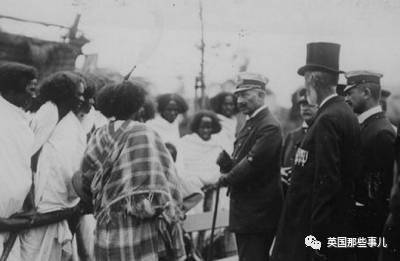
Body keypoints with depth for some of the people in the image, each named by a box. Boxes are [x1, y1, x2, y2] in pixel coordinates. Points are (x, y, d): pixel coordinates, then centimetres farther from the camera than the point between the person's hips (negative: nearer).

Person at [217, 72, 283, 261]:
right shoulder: (250, 124, 15)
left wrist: (225, 180, -10)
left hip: (258, 215, -10)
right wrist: (226, 162, -9)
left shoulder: (269, 127, -17)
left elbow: (253, 163, -23)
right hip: (244, 212, 10)